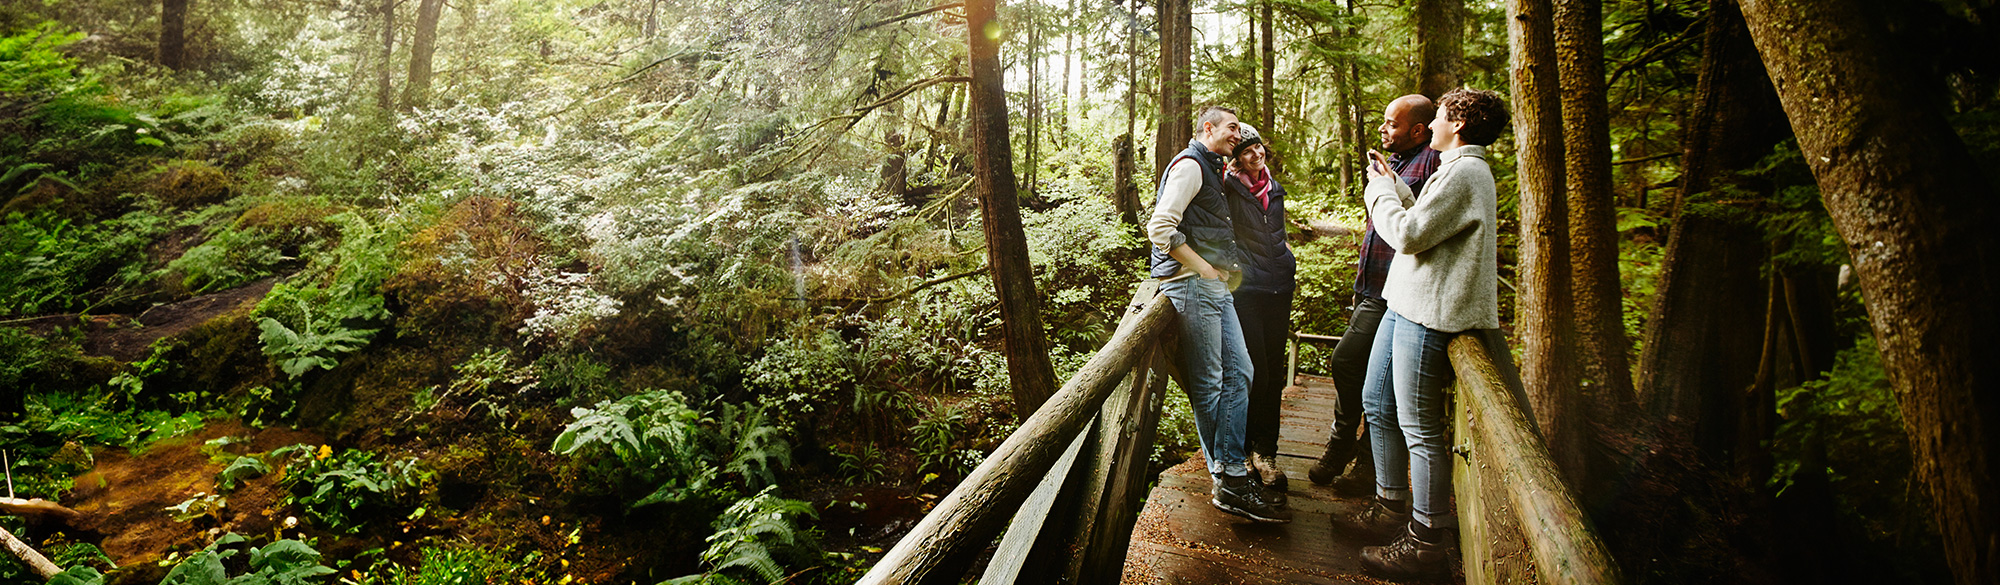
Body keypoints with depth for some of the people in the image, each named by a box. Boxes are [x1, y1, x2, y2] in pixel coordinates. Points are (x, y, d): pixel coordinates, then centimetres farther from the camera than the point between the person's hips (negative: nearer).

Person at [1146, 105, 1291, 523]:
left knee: (1239, 373, 7)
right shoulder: (1189, 166, -8)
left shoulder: (1212, 170, 24)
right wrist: (1204, 269, -16)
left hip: (1215, 286, 10)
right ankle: (1228, 481, 2)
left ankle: (1231, 474, 11)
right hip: (1192, 286, -10)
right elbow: (1160, 227, -20)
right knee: (1208, 386, -4)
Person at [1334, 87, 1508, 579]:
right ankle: (1389, 507, 29)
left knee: (1419, 428, -5)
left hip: (1427, 316, -11)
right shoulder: (1458, 170, 19)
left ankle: (1426, 543, 4)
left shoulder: (1463, 173, -15)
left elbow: (1409, 234, -18)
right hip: (1406, 306, 11)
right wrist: (1392, 185, 17)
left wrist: (1381, 190, -3)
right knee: (1377, 403, 17)